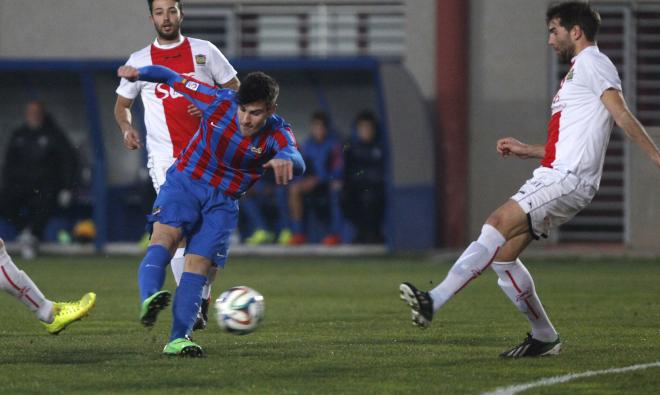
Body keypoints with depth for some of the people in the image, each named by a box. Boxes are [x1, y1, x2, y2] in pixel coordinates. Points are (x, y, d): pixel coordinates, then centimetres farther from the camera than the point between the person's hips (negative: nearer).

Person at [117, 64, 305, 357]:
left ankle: (178, 338, -11)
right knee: (166, 235, -28)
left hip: (223, 201, 1)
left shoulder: (277, 134, -19)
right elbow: (173, 79, -4)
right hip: (185, 181, -1)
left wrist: (286, 159, -66)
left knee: (199, 263, -10)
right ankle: (149, 298, -51)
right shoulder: (219, 102, -16)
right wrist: (140, 74, -20)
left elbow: (297, 161, -42)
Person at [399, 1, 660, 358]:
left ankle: (434, 301, -34)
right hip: (554, 176, 10)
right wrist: (528, 150, 24)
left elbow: (622, 116, -14)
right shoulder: (578, 71, 28)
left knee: (497, 225, -23)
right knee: (503, 255, 4)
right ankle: (544, 338, 12)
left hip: (567, 180, -10)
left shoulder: (592, 63, -2)